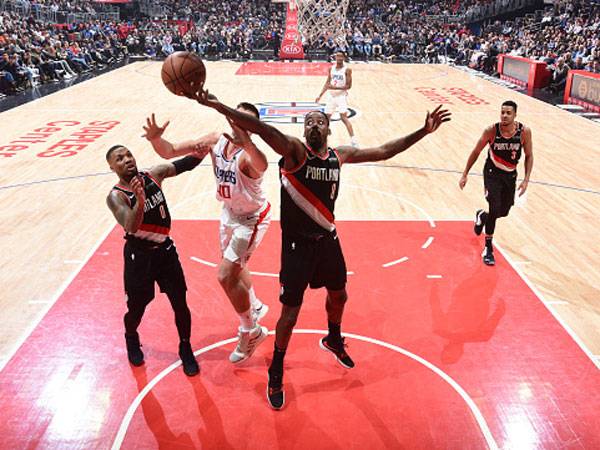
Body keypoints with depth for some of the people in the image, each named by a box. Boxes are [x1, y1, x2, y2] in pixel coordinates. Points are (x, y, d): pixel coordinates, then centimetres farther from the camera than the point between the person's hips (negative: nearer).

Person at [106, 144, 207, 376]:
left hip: (165, 249, 3)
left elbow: (184, 165, -1)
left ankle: (186, 350, 26)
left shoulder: (153, 175, -4)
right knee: (136, 307, 12)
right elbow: (131, 226, -33)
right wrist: (140, 202, -51)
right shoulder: (116, 196, -18)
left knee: (180, 303, 4)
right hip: (139, 255, -3)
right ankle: (132, 339, 46)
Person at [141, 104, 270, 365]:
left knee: (226, 275, -12)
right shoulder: (216, 141, -15)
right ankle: (255, 308, 52)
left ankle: (252, 332, 10)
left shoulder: (248, 155, -34)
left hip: (252, 218, -8)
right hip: (229, 212, 8)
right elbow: (170, 152, -16)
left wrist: (246, 143, -80)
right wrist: (155, 139, -38)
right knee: (233, 267, 25)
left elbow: (261, 166, -61)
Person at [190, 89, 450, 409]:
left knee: (338, 295, 24)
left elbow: (384, 151, 8)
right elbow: (262, 129, -33)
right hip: (297, 243, -6)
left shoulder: (340, 155, 1)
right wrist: (217, 106, -47)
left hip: (327, 239, 6)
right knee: (290, 313, 0)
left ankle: (333, 341, 56)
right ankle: (276, 374, 25)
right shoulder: (294, 150, -16)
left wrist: (423, 131, 6)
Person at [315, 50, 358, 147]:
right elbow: (327, 83, 12)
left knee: (344, 117, -19)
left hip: (341, 96, -6)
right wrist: (320, 95, 5)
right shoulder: (331, 68, 6)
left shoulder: (347, 70, -10)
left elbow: (348, 86, -13)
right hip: (332, 96, 6)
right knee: (326, 116, 10)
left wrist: (336, 87, -23)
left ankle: (353, 140, -19)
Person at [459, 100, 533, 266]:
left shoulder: (524, 132, -16)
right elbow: (476, 152, -7)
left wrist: (526, 180, -11)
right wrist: (465, 174, -6)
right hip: (493, 173, -3)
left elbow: (529, 156, -3)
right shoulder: (491, 130, -20)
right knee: (495, 208, -17)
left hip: (510, 174, 3)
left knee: (503, 212, 15)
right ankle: (488, 249, -3)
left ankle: (482, 215, 49)